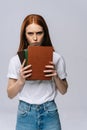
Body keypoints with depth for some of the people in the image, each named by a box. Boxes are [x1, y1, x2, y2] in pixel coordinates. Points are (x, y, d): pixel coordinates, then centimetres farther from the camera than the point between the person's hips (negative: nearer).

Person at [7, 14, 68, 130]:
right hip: (25, 113, 0)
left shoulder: (56, 58, -4)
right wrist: (21, 80, -18)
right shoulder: (16, 60, -4)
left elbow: (63, 90, 3)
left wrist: (56, 77, -15)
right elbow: (10, 94, -1)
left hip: (50, 113, 0)